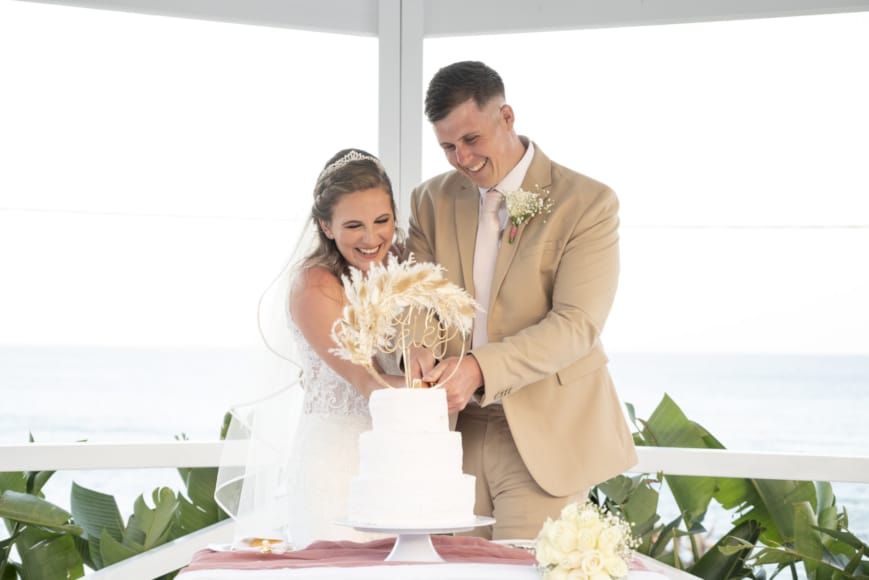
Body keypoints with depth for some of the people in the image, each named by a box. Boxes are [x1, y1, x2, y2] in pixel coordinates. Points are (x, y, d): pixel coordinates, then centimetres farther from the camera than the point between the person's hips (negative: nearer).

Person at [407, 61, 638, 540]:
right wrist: (417, 349, -19)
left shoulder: (587, 203, -7)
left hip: (546, 437, -4)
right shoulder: (432, 201, 9)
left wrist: (480, 369, -27)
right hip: (456, 431, 4)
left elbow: (577, 323, -15)